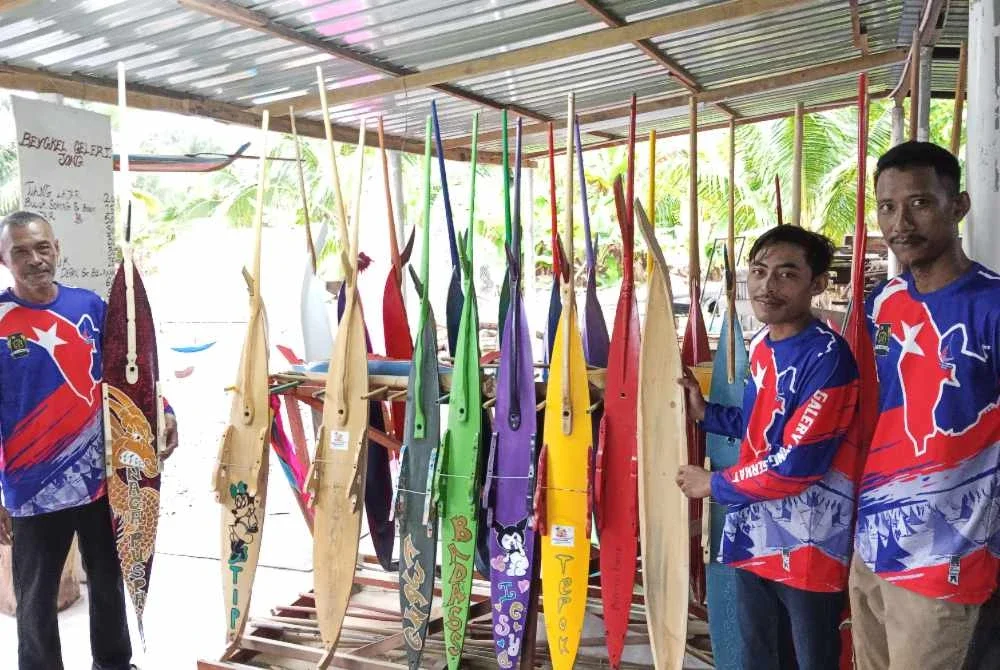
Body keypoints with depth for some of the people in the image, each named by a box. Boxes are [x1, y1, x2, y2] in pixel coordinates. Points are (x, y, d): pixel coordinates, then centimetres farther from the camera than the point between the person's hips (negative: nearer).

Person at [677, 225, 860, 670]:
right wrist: (704, 413, 4)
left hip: (809, 547, -8)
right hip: (754, 535, 8)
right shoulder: (761, 345, 5)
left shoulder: (828, 356, -21)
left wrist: (715, 484, -13)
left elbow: (798, 463, -24)